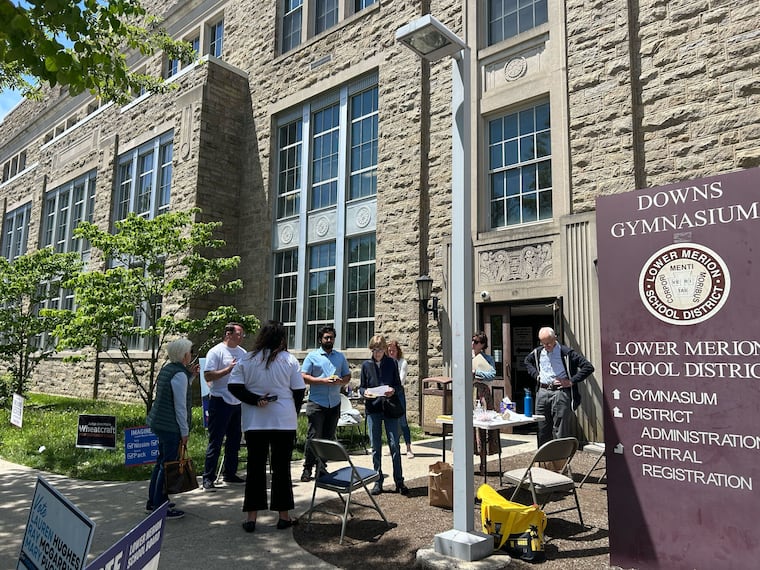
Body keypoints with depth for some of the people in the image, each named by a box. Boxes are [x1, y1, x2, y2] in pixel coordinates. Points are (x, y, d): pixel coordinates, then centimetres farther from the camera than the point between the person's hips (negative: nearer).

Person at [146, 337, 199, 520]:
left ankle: (153, 502, 29)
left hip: (159, 422, 10)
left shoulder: (167, 368, 11)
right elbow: (180, 405, -17)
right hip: (171, 426, -10)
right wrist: (185, 432, -12)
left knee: (161, 462, 19)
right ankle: (160, 507, 5)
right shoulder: (179, 374, -18)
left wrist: (190, 375, 13)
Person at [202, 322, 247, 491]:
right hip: (221, 401, -7)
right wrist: (228, 369, -21)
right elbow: (208, 376, -15)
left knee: (234, 440, 14)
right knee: (215, 442, -3)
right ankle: (208, 478, 4)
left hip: (238, 402, 7)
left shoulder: (242, 352, 13)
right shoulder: (216, 352, -8)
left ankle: (229, 474, 26)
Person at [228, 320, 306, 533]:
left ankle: (251, 517, 11)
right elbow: (299, 391, -1)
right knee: (281, 467, 8)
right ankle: (284, 516, 15)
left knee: (255, 467, 9)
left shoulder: (246, 360, 1)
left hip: (254, 423, 1)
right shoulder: (289, 360, -3)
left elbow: (234, 387, -6)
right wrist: (293, 414, 12)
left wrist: (255, 401, -7)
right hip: (284, 422, -1)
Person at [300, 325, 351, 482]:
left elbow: (347, 376, 16)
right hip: (316, 403, -4)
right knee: (313, 436, -4)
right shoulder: (312, 356, 0)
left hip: (334, 403, 4)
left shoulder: (340, 357, 14)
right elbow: (303, 377, -6)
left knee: (329, 437, 9)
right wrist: (324, 380, -16)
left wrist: (341, 381, -8)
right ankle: (307, 468, 4)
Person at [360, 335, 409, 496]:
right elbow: (361, 387, 9)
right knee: (376, 447, 7)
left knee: (394, 445, -2)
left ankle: (399, 481, 9)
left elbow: (398, 384, 7)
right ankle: (378, 482, 17)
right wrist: (365, 392, -13)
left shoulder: (392, 363, 3)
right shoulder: (366, 365, 5)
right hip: (373, 408, 1)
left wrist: (393, 389, -14)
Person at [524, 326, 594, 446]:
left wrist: (571, 381, -14)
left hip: (560, 393, -5)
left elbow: (588, 367, -12)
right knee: (542, 431, 11)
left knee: (560, 431, -2)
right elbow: (527, 361, 30)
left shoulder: (566, 353, -9)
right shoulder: (538, 352, 8)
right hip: (542, 392, 5)